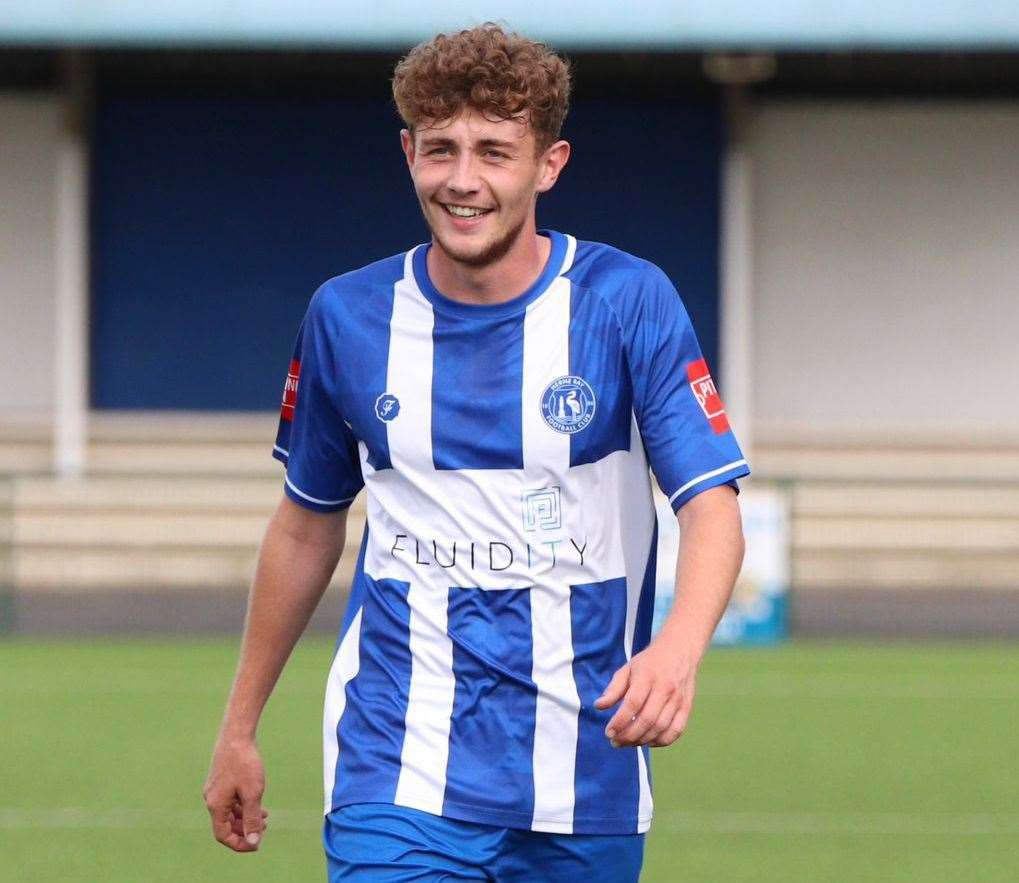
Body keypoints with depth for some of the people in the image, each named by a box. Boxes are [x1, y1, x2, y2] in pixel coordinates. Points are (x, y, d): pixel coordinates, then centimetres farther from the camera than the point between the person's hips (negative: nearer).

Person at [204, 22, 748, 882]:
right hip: (397, 775, 0)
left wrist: (678, 648, -32)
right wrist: (239, 728, 17)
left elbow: (713, 507, -11)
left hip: (584, 774, 0)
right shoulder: (347, 317, 2)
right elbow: (308, 523, 15)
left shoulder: (628, 301, -5)